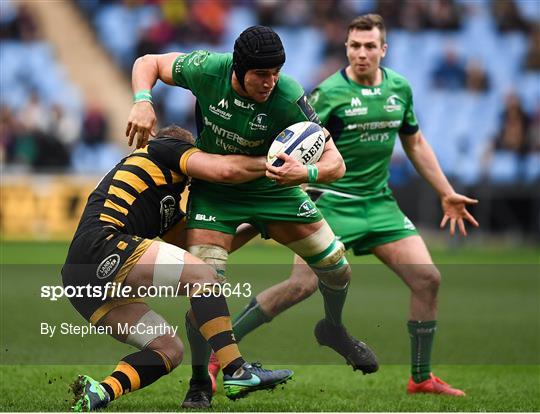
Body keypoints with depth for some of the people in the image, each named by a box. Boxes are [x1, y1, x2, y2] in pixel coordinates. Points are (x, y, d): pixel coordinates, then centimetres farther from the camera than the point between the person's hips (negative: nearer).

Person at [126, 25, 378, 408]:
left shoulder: (288, 98, -29)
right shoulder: (207, 70, -25)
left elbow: (335, 163, -27)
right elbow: (149, 63, -7)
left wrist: (306, 173, -49)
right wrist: (143, 102, -26)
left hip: (273, 186, 1)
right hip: (213, 192, -1)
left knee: (337, 268, 1)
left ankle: (334, 327, 35)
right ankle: (200, 382, 3)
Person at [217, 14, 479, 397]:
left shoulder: (400, 88, 7)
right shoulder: (330, 92, -11)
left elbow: (415, 143, 19)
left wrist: (447, 194, 20)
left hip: (379, 202, 6)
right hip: (332, 201, -6)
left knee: (428, 279, -3)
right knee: (303, 284, -19)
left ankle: (421, 378, 11)